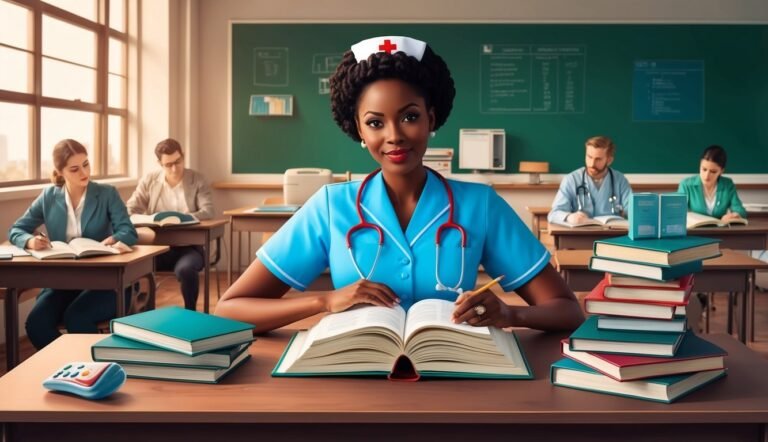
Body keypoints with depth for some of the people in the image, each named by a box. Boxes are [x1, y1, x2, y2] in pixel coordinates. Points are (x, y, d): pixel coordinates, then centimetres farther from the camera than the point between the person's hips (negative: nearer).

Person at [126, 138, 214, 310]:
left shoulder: (197, 180, 3)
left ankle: (189, 313, -11)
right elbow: (130, 210, 6)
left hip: (189, 246, -2)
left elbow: (207, 211, -8)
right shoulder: (149, 180, 9)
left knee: (185, 269, -36)